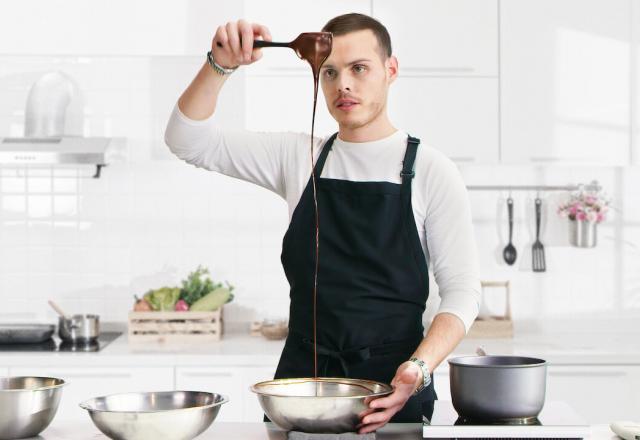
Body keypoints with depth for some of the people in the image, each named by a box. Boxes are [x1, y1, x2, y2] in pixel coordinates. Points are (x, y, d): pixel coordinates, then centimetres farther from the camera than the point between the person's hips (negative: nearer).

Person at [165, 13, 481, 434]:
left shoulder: (430, 169, -2)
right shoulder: (297, 156, 7)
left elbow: (462, 289, -7)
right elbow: (188, 139, 3)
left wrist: (419, 368, -23)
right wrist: (221, 66, -14)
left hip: (393, 387, -2)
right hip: (301, 376, 2)